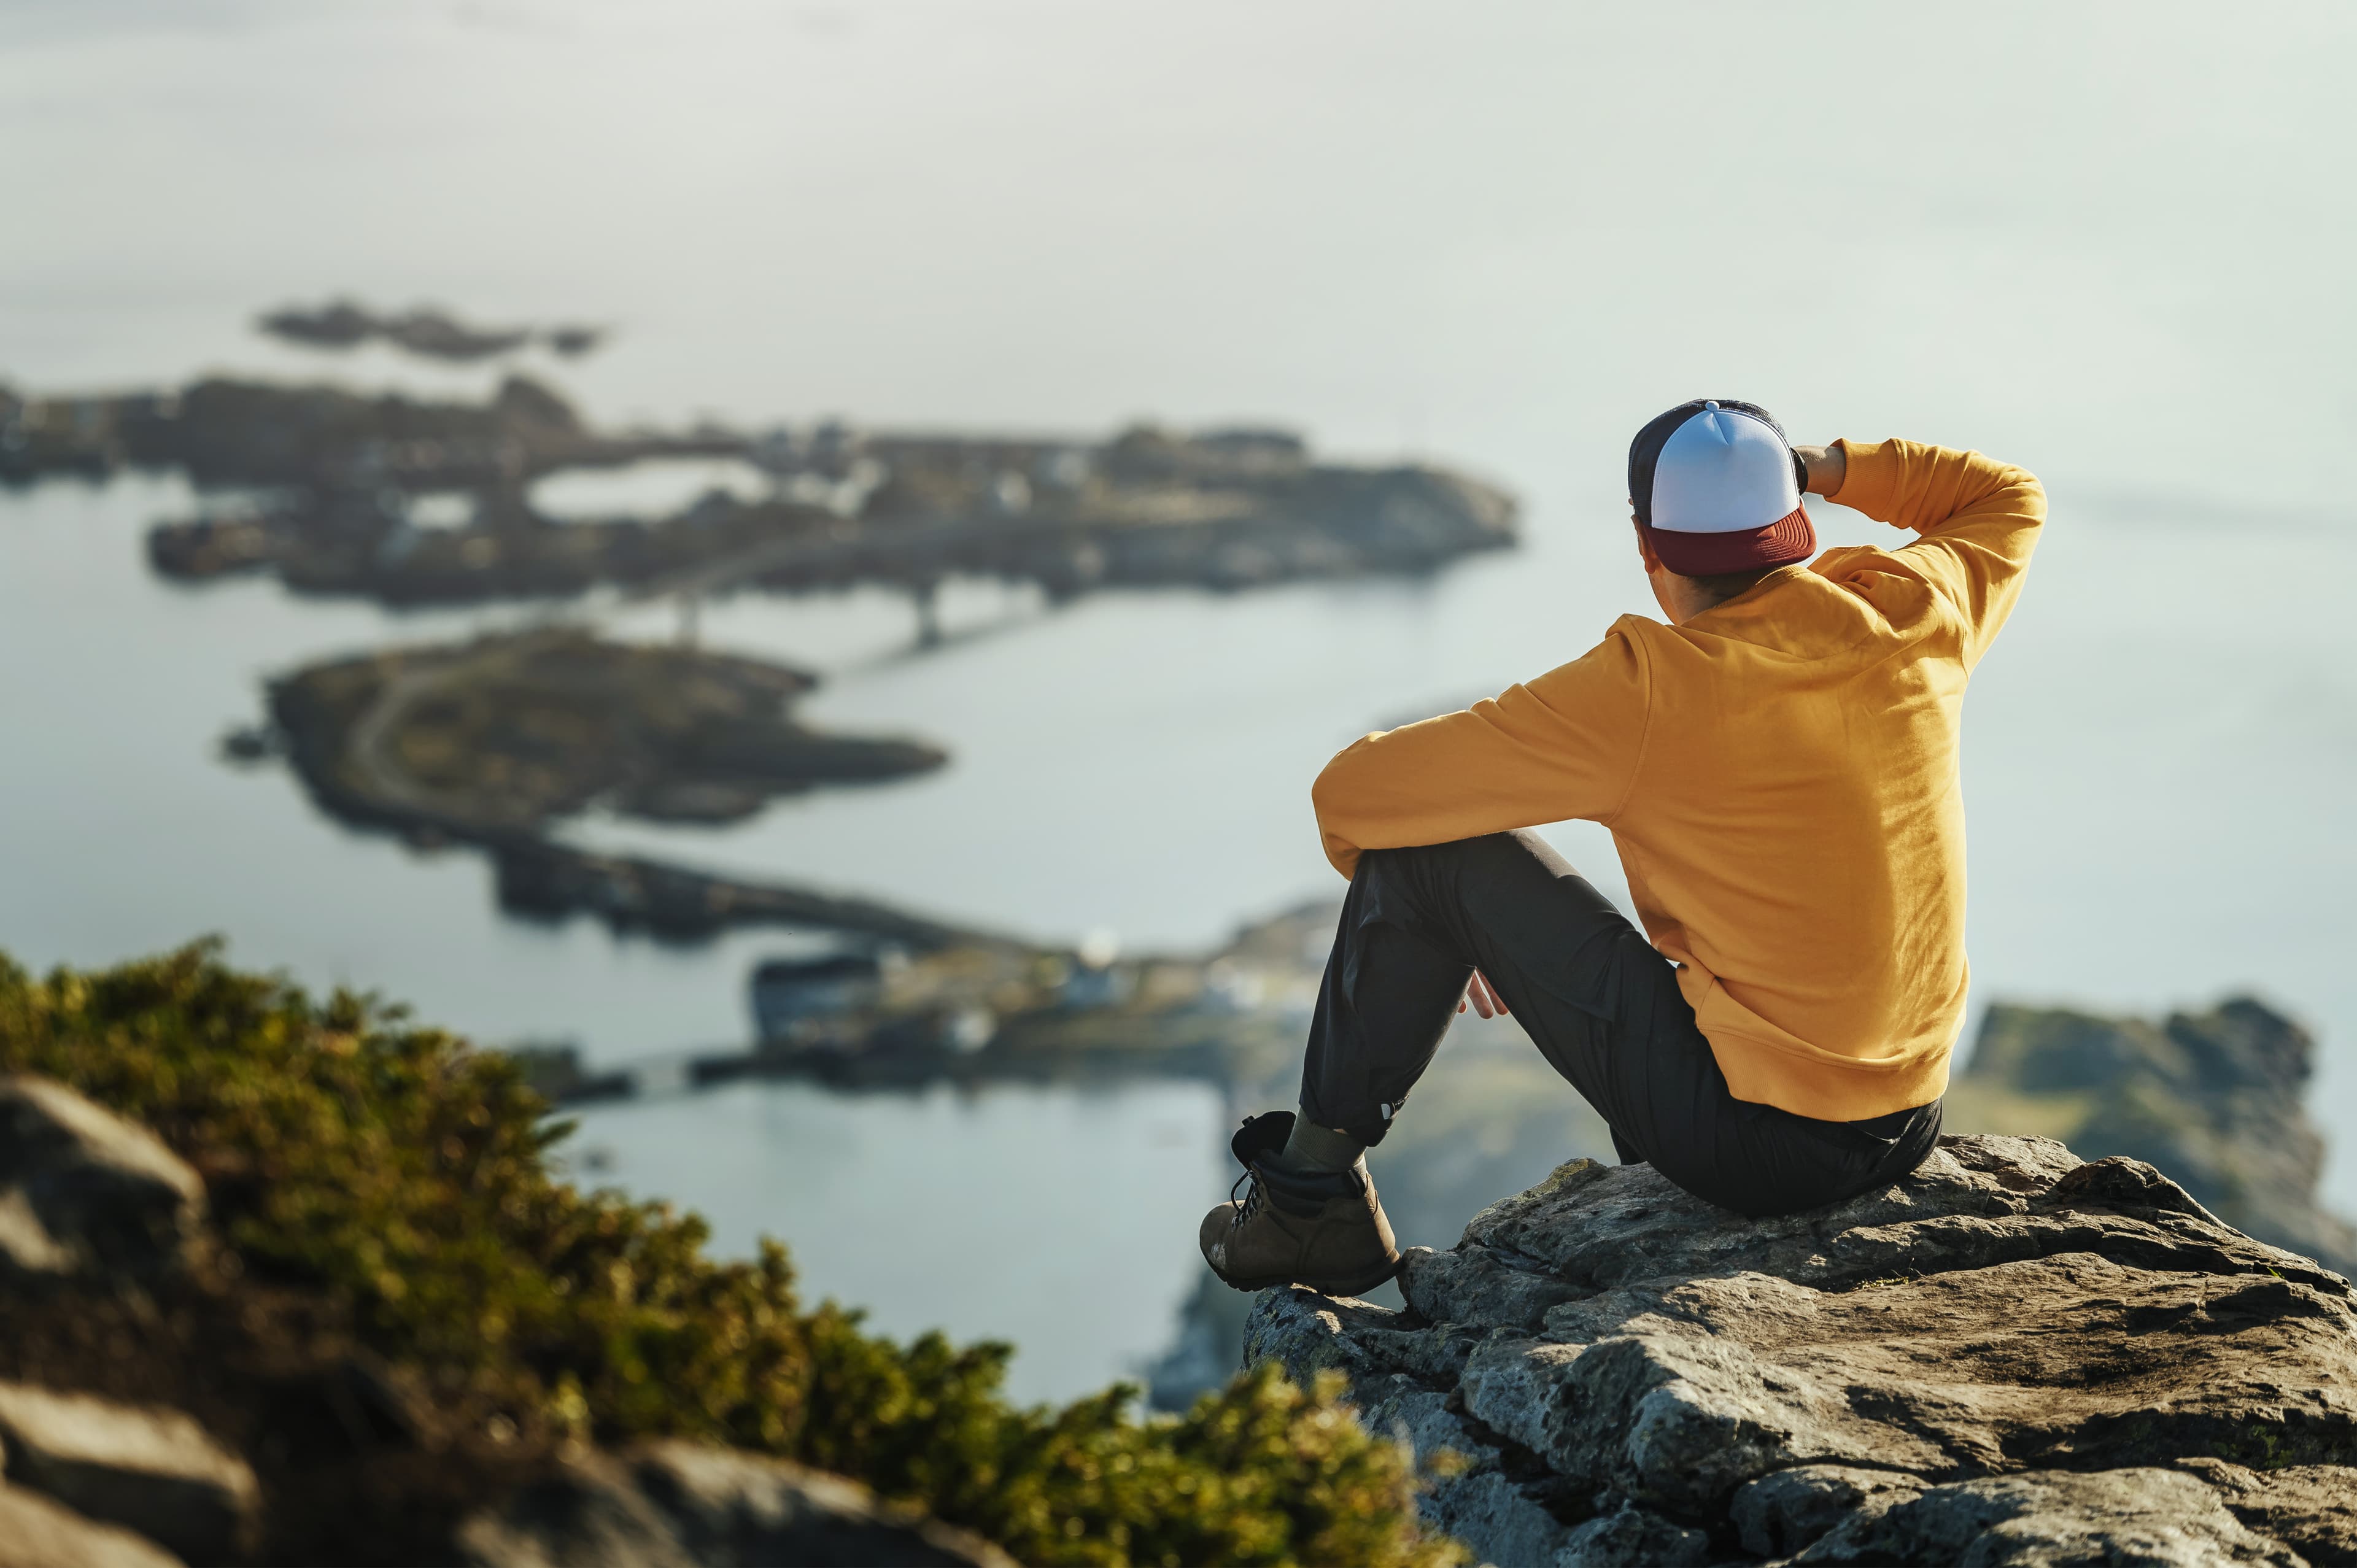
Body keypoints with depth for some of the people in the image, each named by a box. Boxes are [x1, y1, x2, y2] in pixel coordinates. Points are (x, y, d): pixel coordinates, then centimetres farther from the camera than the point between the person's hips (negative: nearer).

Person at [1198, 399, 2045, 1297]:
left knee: (1429, 852, 0)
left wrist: (1427, 914, 11)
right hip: (1911, 1130, 6)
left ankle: (1314, 1196, 12)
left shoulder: (1649, 691, -17)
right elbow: (2012, 501, 23)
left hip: (1751, 1138, -6)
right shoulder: (1914, 620, -3)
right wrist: (1824, 469, 10)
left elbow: (1353, 794, -11)